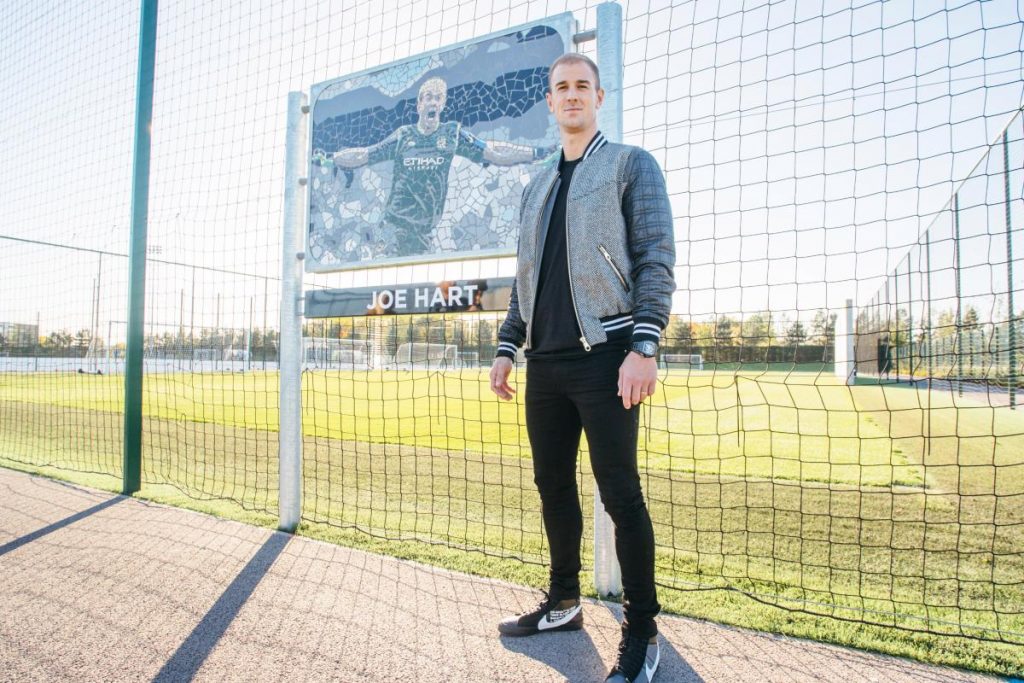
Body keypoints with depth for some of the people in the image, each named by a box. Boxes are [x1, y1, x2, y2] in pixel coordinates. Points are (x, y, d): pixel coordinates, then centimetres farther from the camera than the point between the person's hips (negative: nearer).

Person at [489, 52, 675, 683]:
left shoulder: (631, 164, 6)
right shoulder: (537, 187, 22)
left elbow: (657, 258, -5)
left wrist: (644, 347, -17)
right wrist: (507, 347, 13)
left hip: (604, 354, -6)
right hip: (545, 360, 6)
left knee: (620, 492, -4)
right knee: (553, 484, 12)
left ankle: (642, 632, 13)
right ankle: (564, 604, 30)